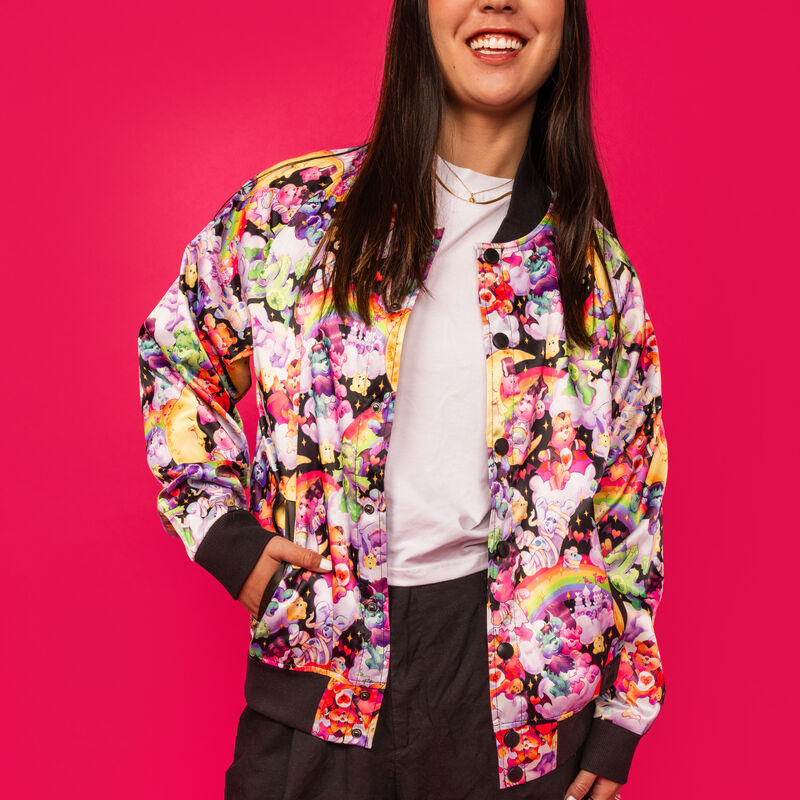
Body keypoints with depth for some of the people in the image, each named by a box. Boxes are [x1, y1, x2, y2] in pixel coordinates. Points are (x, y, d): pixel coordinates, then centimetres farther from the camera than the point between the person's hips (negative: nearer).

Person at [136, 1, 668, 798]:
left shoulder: (594, 263, 1)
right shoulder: (294, 212, -3)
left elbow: (631, 493, 7)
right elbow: (173, 352, 11)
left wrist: (619, 718, 7)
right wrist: (222, 534, -1)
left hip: (518, 671, 1)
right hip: (321, 668, 0)